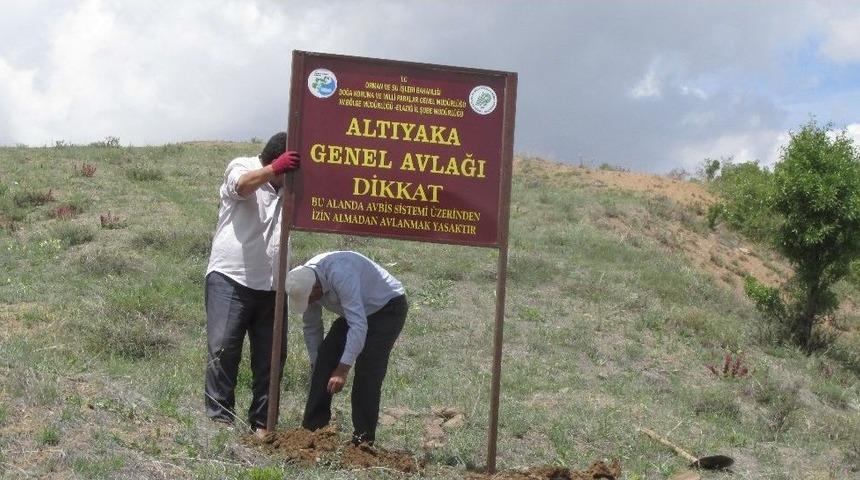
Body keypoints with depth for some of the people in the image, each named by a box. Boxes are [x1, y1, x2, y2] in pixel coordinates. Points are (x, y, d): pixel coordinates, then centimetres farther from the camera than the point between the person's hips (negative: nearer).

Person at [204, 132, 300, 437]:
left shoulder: (289, 185, 14)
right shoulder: (241, 167, -1)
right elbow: (242, 185, -24)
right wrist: (275, 169, -42)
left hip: (272, 285, 5)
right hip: (230, 279, -5)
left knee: (271, 356, 6)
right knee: (223, 349, -7)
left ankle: (262, 423, 15)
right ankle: (219, 419, -1)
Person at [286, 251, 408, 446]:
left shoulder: (341, 275, -38)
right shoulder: (304, 283, -13)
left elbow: (359, 326, -41)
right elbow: (311, 328, 3)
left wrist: (343, 369, -40)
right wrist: (315, 364, 6)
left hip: (388, 308, -8)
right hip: (356, 311, 8)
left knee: (366, 374, -17)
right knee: (324, 363, -3)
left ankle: (362, 442, -9)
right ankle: (311, 430, 4)